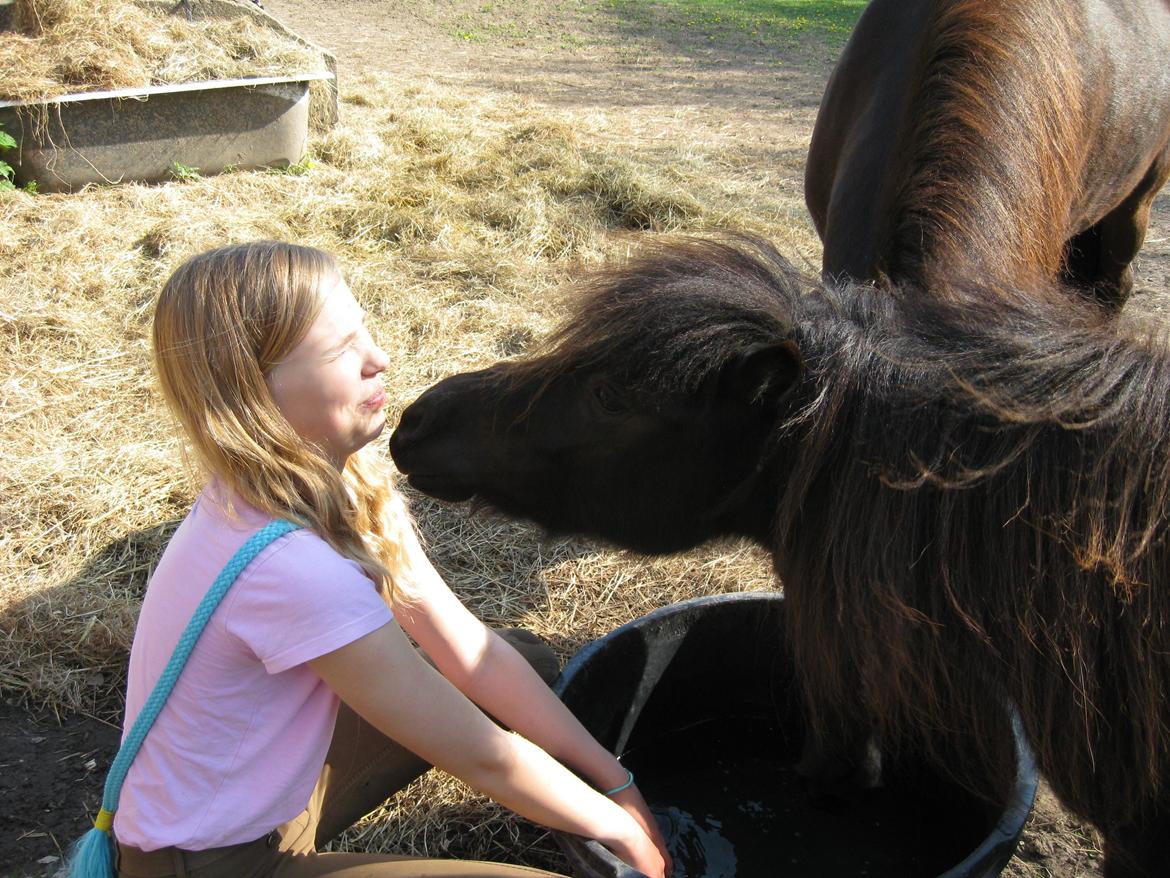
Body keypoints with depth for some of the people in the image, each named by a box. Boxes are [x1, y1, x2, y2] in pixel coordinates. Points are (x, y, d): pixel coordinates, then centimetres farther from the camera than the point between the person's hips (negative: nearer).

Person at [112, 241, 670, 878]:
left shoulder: (342, 485, -8)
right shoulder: (290, 564, -34)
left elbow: (473, 651, -4)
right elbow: (480, 756, -23)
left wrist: (616, 781, -5)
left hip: (281, 783, 8)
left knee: (529, 662, 7)